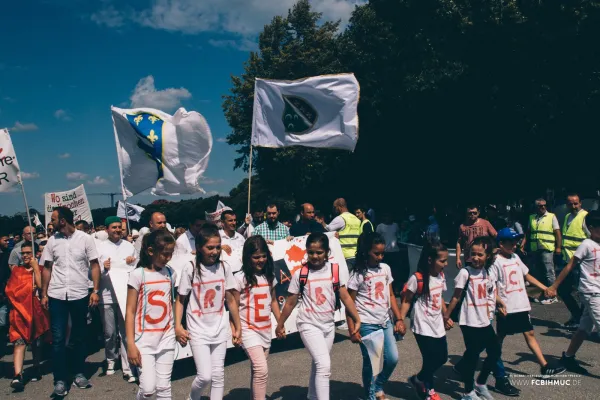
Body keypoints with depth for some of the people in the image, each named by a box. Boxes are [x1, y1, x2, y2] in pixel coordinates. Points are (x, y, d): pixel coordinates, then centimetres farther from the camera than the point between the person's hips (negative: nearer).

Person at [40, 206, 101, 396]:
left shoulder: (86, 238, -3)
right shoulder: (52, 240, 4)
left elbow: (94, 265, -2)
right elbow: (47, 268, 9)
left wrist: (96, 291, -9)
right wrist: (44, 294, 4)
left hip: (80, 295, -1)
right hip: (56, 296, 2)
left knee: (79, 337, 10)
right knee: (58, 339, 1)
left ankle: (79, 373, 24)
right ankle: (60, 380, 9)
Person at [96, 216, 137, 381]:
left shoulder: (129, 246, 8)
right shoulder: (100, 247, 3)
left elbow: (137, 269, 13)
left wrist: (132, 263, -7)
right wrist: (103, 268, -17)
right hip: (107, 296, 0)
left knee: (127, 332, -1)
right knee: (110, 333, 10)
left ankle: (127, 368, 4)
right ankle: (111, 360, 33)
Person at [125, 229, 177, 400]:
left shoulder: (171, 273, 3)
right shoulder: (138, 274, -9)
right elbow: (130, 311, -8)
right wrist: (130, 344, -11)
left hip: (166, 338, 4)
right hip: (145, 339, -3)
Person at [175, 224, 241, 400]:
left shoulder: (224, 267, -1)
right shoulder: (190, 268, -10)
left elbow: (230, 300, 6)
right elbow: (180, 300, -4)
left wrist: (238, 327, 9)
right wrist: (178, 326, -13)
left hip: (220, 329, 3)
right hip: (198, 330, -3)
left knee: (218, 375, 9)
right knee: (205, 376, -6)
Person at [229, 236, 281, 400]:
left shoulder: (269, 275, 5)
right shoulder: (240, 277, -11)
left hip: (266, 329, 5)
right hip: (249, 329, -5)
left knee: (257, 370, 14)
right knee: (262, 370, -15)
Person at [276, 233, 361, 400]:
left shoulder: (336, 271, -4)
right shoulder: (300, 274, -9)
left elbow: (345, 297, -1)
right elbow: (290, 303, -1)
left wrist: (357, 320, -5)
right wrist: (280, 325, 5)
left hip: (329, 325, 4)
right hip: (309, 324, -3)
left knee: (319, 365, 18)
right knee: (324, 365, -16)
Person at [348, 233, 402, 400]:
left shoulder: (385, 268, 4)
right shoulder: (358, 274, -11)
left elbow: (391, 296, 11)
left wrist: (399, 319, 6)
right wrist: (352, 330, -12)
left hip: (385, 322, 5)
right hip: (366, 324, -5)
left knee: (392, 358, 4)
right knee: (371, 362, 2)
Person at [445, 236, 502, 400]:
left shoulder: (486, 272, 5)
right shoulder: (465, 272, -14)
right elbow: (456, 296, -12)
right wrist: (446, 315, -11)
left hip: (484, 321, 7)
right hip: (469, 322, -7)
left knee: (495, 351, 13)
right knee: (473, 356, 0)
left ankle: (480, 384, 33)